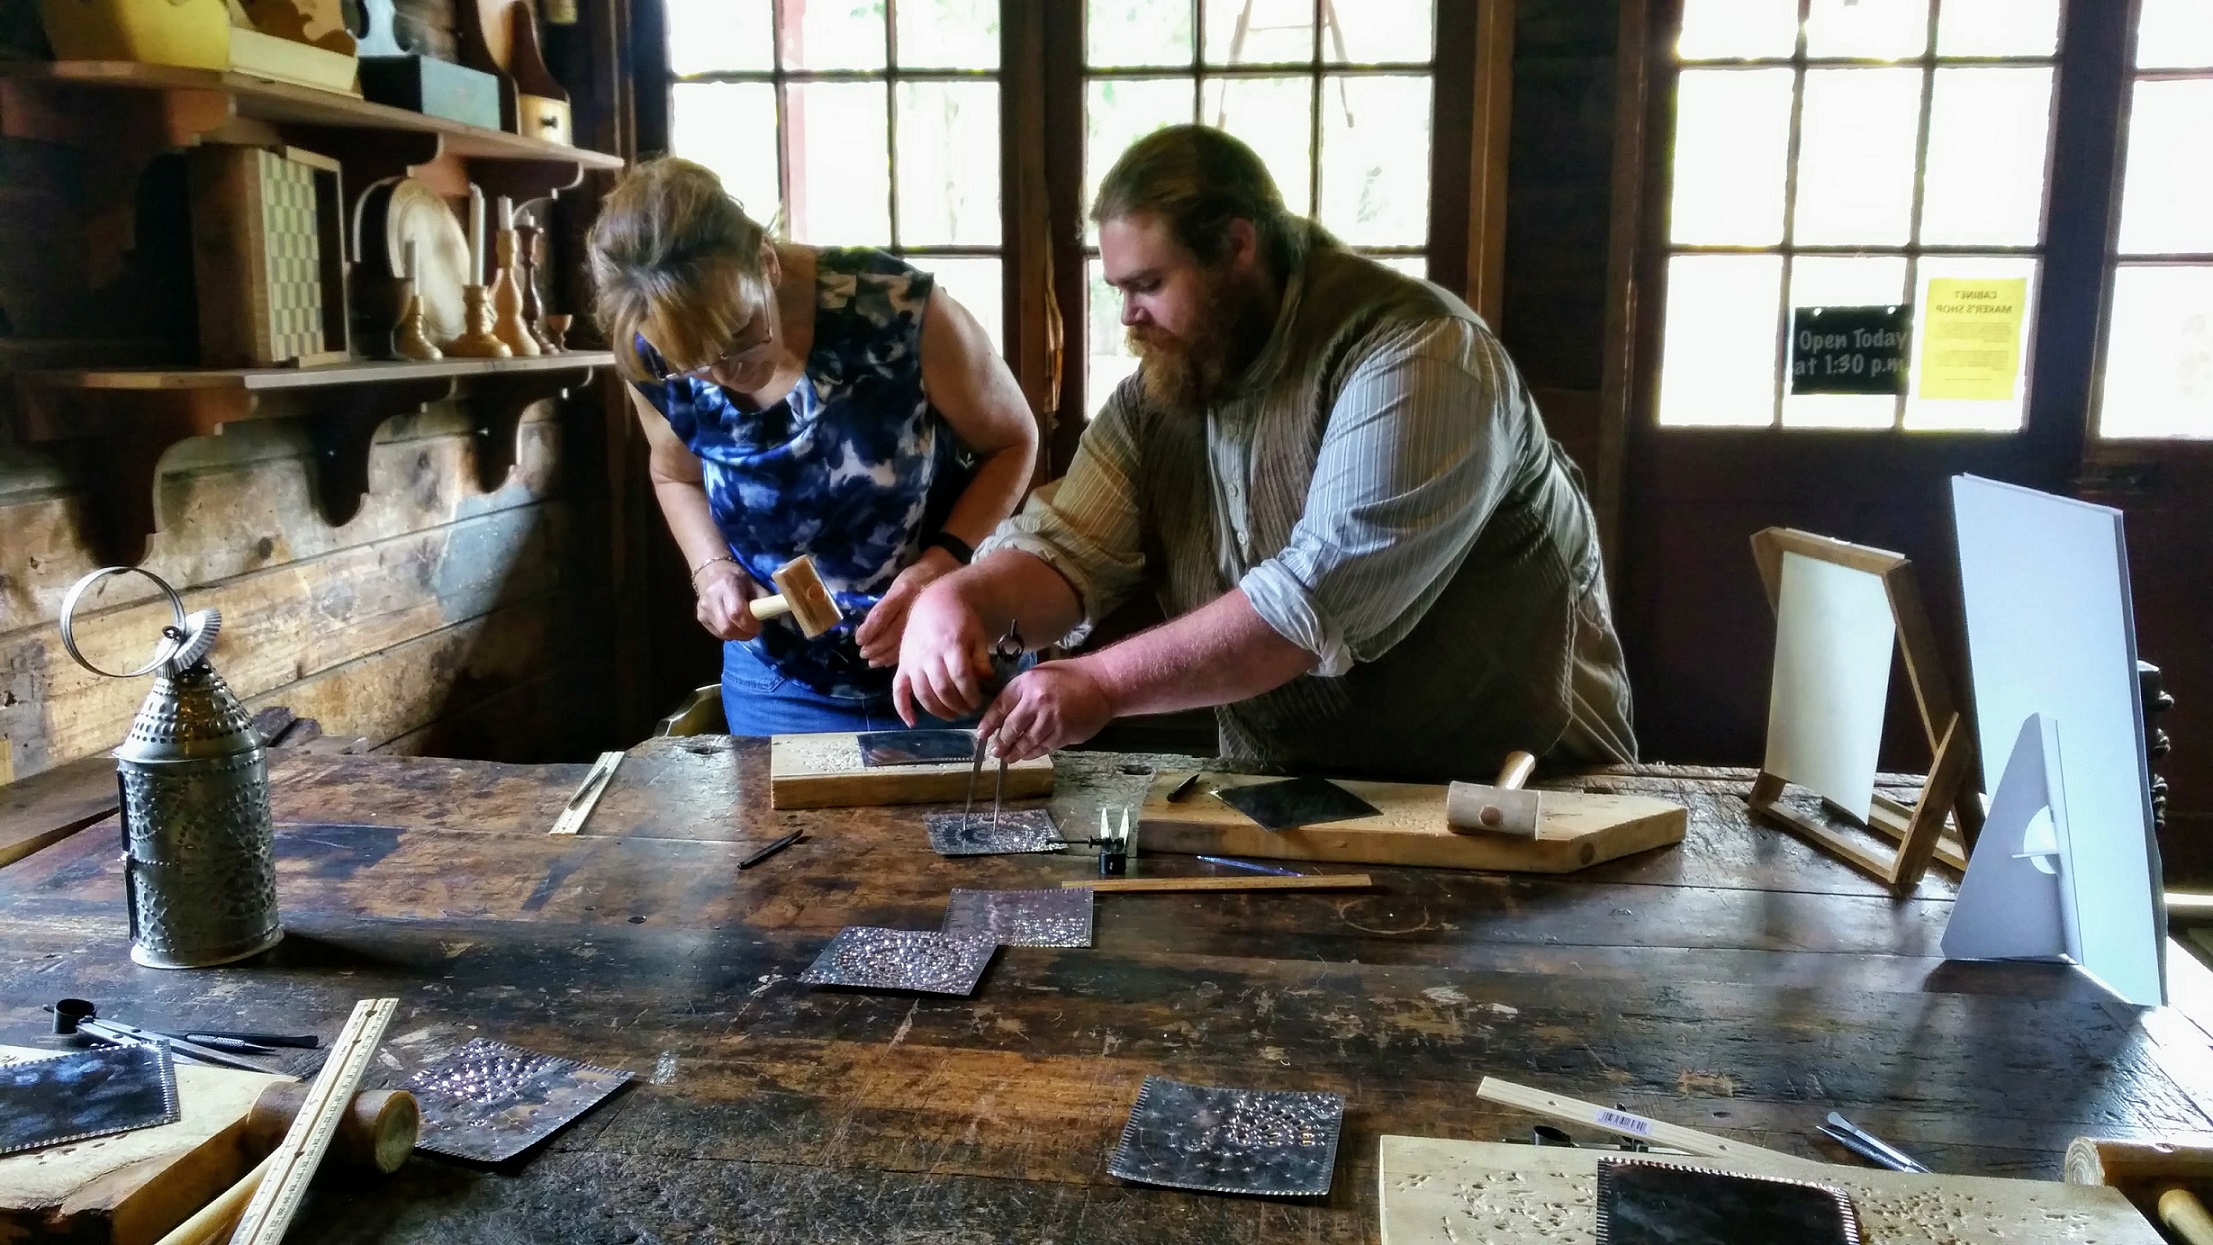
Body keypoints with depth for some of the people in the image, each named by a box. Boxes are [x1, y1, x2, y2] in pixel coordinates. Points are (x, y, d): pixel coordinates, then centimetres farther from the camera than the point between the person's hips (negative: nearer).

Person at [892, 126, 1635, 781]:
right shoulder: (1164, 386, 4)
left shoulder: (1411, 355, -19)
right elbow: (1063, 547, -1)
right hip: (1288, 790, 5)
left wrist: (1105, 682, -28)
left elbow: (1325, 598, -28)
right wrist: (959, 600, -21)